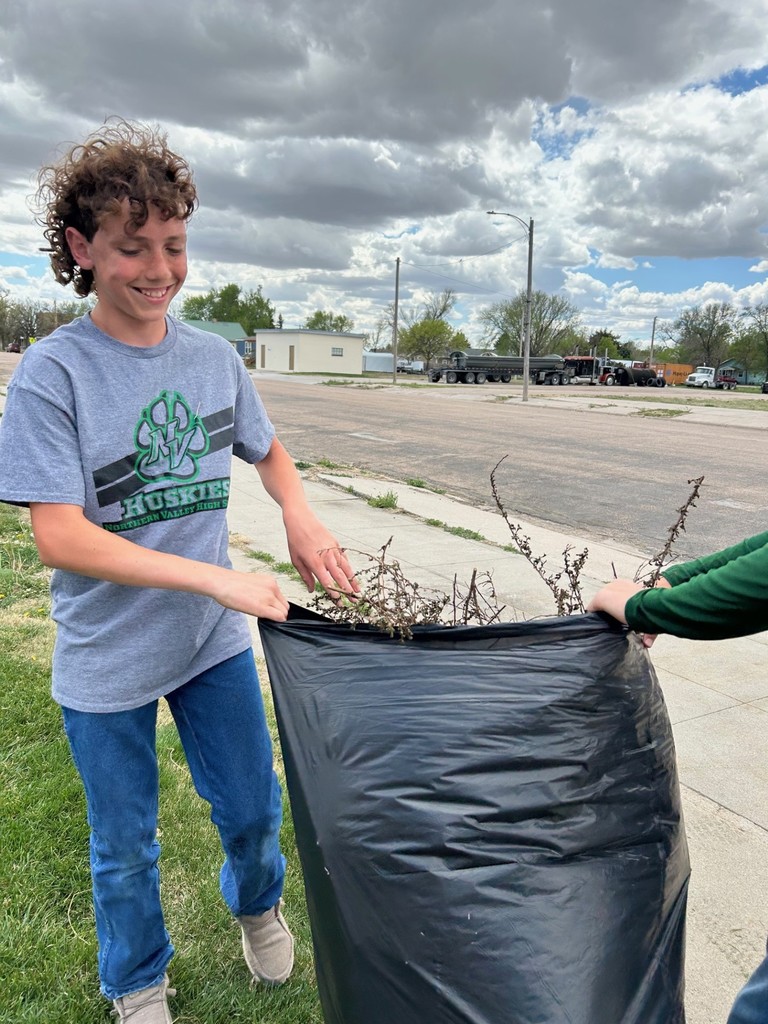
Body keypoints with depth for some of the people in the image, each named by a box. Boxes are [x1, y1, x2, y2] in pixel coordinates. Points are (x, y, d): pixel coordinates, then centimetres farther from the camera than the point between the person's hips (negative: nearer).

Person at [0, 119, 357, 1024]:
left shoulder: (214, 358, -4)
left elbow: (268, 452, 12)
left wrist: (301, 520, -10)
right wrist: (217, 577, -29)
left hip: (214, 641, 3)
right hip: (105, 661, -3)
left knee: (251, 808, 19)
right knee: (125, 849, 18)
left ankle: (256, 902, 54)